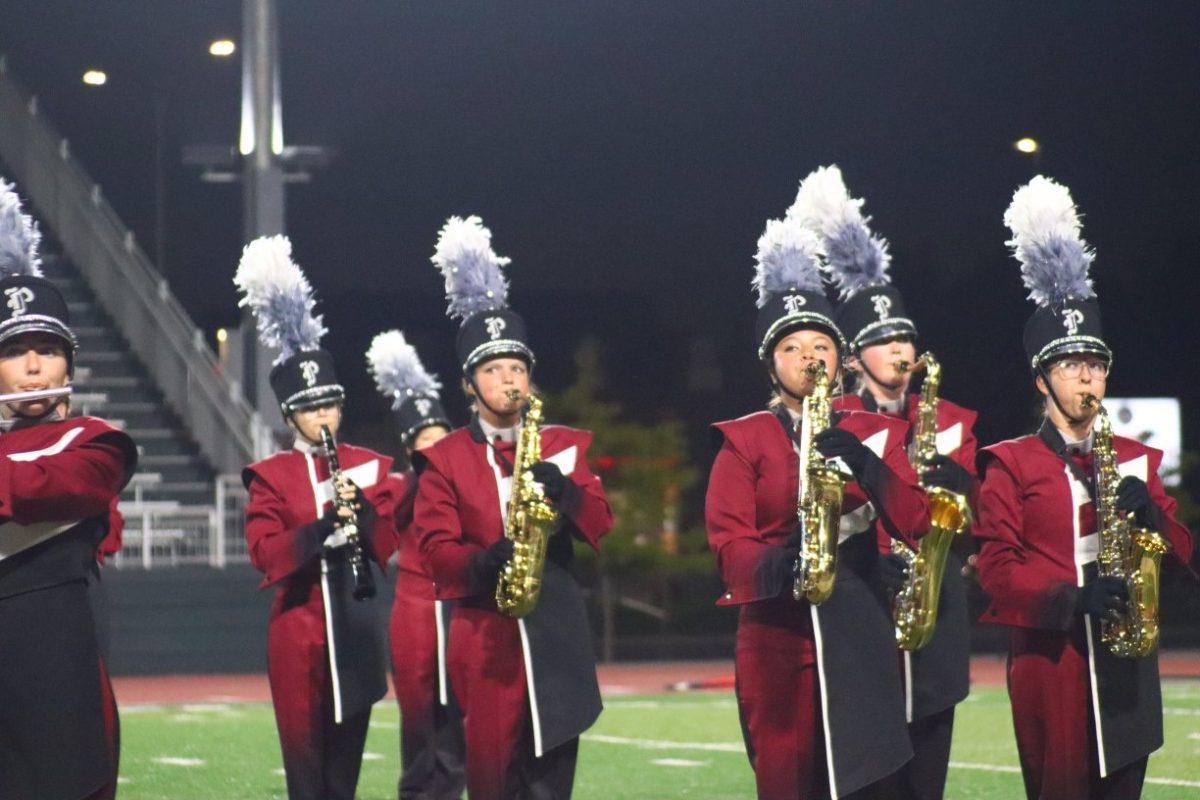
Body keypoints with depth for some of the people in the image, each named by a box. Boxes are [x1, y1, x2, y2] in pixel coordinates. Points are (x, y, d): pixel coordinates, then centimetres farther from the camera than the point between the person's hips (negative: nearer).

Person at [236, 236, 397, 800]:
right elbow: (266, 553, -9)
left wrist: (363, 511, -17)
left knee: (346, 751, 5)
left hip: (356, 624, 2)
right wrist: (319, 528, -24)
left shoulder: (370, 465, 8)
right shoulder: (271, 476, 2)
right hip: (298, 628, -2)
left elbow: (388, 543, 3)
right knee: (304, 748, -3)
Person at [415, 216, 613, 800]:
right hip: (484, 636, -1)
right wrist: (484, 562, -23)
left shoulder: (564, 444, 11)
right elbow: (436, 548, -3)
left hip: (556, 635, 1)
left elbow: (601, 524, 1)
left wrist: (563, 490, -19)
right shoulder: (445, 460, 5)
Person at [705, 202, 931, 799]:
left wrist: (865, 464, -18)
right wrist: (777, 564, -26)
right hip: (777, 640, -1)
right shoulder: (744, 441, 5)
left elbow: (916, 524, -2)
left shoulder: (875, 433, 11)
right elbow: (727, 539, -6)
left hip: (859, 637, 2)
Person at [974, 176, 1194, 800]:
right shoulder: (1010, 465, 1)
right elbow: (998, 567, -6)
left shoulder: (1134, 459, 14)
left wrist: (1148, 514, -10)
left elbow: (1181, 554, 12)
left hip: (1126, 662, 4)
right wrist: (1071, 599, -22)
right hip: (1050, 662, -4)